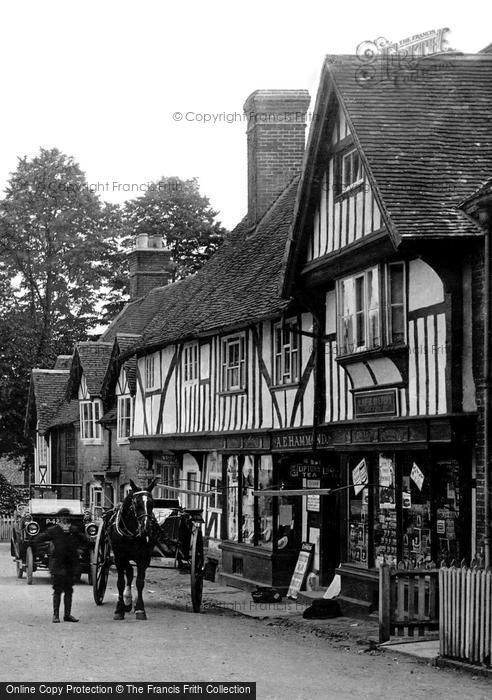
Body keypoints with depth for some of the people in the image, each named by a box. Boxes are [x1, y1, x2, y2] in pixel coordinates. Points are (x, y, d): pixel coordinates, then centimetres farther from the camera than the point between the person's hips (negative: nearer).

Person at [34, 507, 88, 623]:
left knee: (69, 590, 8)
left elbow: (85, 542, 5)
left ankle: (67, 614, 15)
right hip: (58, 564, -4)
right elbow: (37, 540, -7)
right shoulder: (53, 530, -2)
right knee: (58, 589, -5)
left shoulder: (74, 530, 8)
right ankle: (56, 615, 0)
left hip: (71, 563, 4)